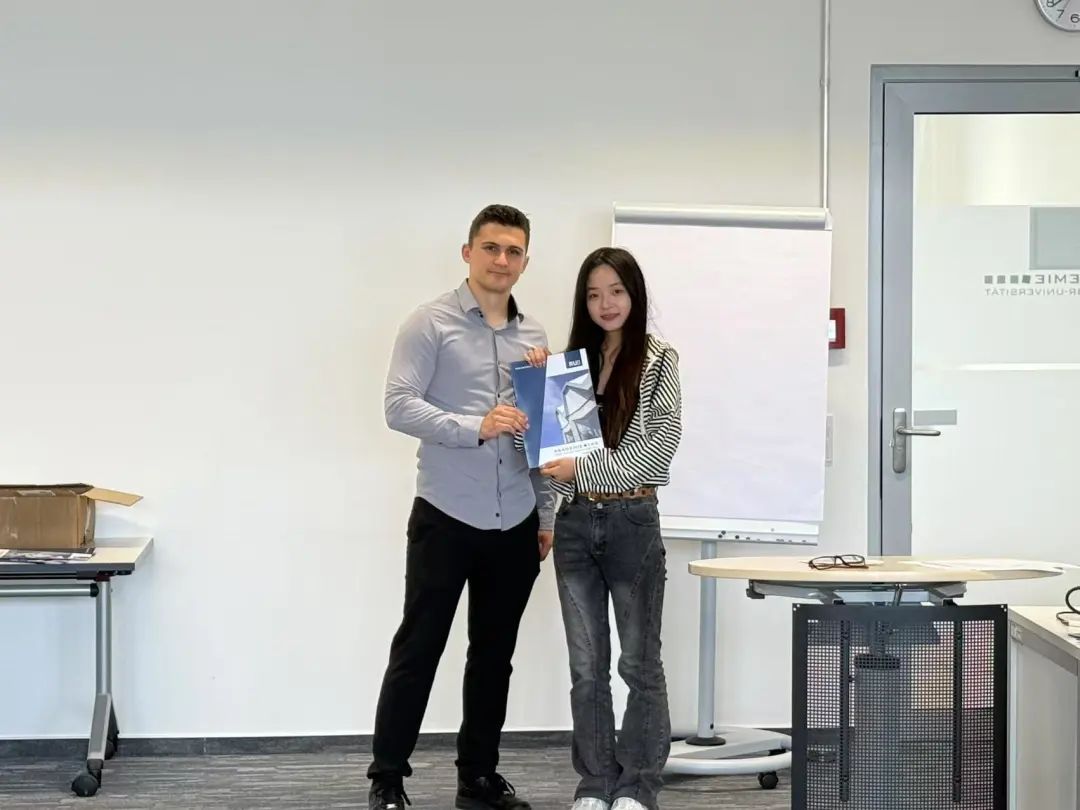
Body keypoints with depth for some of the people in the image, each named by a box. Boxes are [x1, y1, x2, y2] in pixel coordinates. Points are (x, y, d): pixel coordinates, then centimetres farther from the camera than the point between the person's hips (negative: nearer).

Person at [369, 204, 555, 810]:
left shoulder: (535, 337, 12)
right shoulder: (431, 324, -4)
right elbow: (401, 406, -14)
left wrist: (548, 514, 11)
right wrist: (474, 427, -26)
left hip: (515, 525, 5)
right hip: (446, 516, -5)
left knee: (494, 655, 11)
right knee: (419, 650, 0)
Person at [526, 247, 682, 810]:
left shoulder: (658, 361, -2)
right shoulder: (571, 360, 10)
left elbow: (660, 444, -11)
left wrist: (584, 468, -16)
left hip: (631, 521, -4)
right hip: (575, 524, 4)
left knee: (639, 662, 3)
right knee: (586, 666, 7)